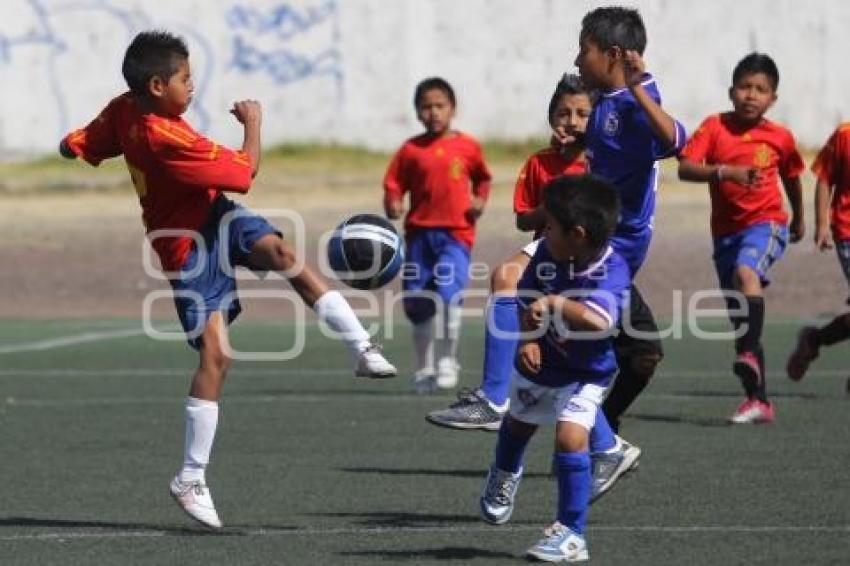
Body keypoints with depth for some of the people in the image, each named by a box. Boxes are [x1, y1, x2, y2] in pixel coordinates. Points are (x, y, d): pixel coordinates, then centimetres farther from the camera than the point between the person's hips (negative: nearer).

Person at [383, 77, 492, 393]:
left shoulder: (468, 147, 4)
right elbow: (393, 185, 3)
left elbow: (482, 177, 19)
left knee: (449, 291, -22)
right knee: (416, 304, 5)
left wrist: (480, 199, 1)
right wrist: (393, 205, -17)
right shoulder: (411, 150, 3)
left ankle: (447, 360, -4)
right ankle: (424, 369, 22)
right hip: (420, 233, 2)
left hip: (456, 233, -2)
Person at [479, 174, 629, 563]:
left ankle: (571, 533, -13)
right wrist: (527, 340, -25)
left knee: (571, 435, -24)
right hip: (539, 363, 5)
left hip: (585, 373, -5)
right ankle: (504, 477, 63)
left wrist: (553, 303, -52)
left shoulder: (611, 271, -33)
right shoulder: (547, 254, -20)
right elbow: (527, 303, -9)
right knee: (518, 424, 28)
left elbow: (599, 320, -50)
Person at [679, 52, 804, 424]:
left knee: (745, 270, -36)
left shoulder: (780, 138, -1)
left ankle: (748, 353, -40)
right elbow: (685, 168, -16)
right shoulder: (715, 127, -3)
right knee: (740, 320, 7)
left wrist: (799, 218, 32)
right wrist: (726, 172, -30)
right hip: (726, 231, 3)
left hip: (766, 223, -3)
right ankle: (759, 401, 15)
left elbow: (791, 176, 19)